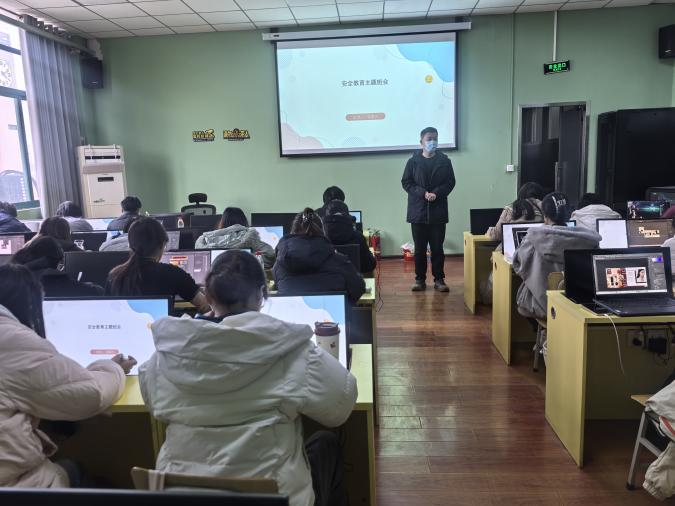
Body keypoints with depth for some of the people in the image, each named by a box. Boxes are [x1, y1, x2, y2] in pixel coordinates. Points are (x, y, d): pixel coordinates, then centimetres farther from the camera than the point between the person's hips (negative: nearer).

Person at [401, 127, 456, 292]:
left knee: (437, 247, 4)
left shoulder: (445, 161, 5)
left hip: (438, 211, 0)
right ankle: (420, 279, 15)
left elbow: (450, 182, 3)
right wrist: (423, 193, -13)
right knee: (419, 248, 6)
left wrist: (436, 193, -14)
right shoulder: (413, 161, 2)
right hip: (418, 211, 0)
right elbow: (406, 183, 1)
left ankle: (439, 279, 14)